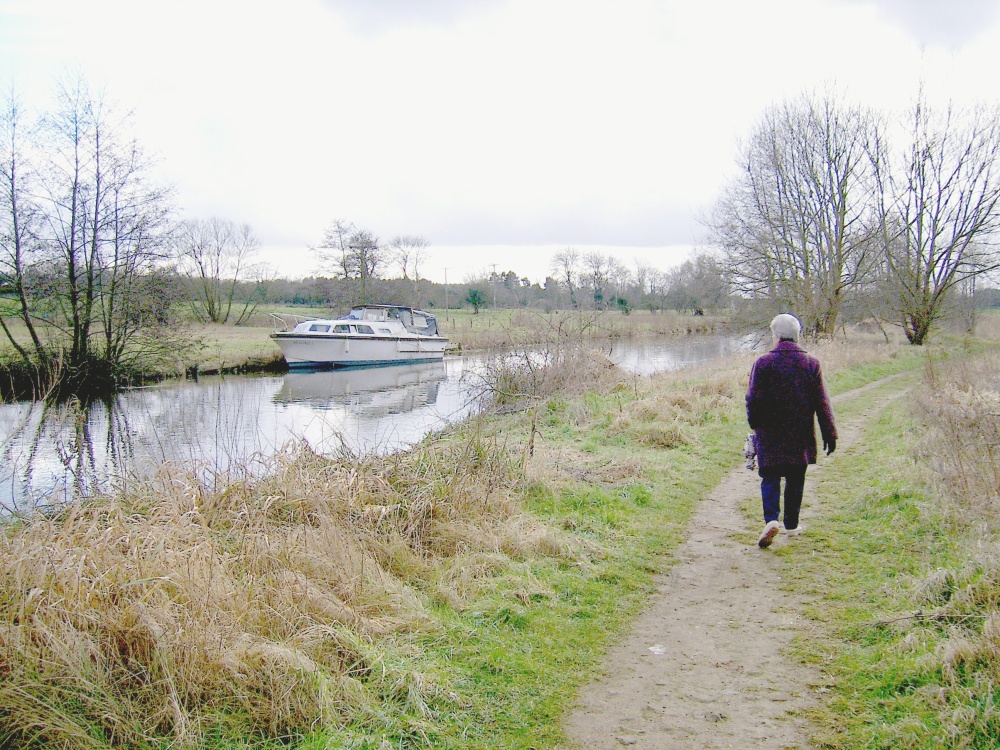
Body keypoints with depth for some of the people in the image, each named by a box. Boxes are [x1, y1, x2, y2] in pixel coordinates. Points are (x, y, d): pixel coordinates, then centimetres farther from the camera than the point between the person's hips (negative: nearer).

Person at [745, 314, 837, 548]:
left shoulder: (763, 362, -8)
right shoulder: (811, 363, -2)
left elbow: (753, 399, -5)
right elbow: (822, 403, 0)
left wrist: (754, 424, 11)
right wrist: (830, 434, 5)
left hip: (770, 434, -2)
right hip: (800, 436, 2)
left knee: (770, 478, 5)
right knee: (795, 480, 14)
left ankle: (771, 520, -16)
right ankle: (792, 525, 22)